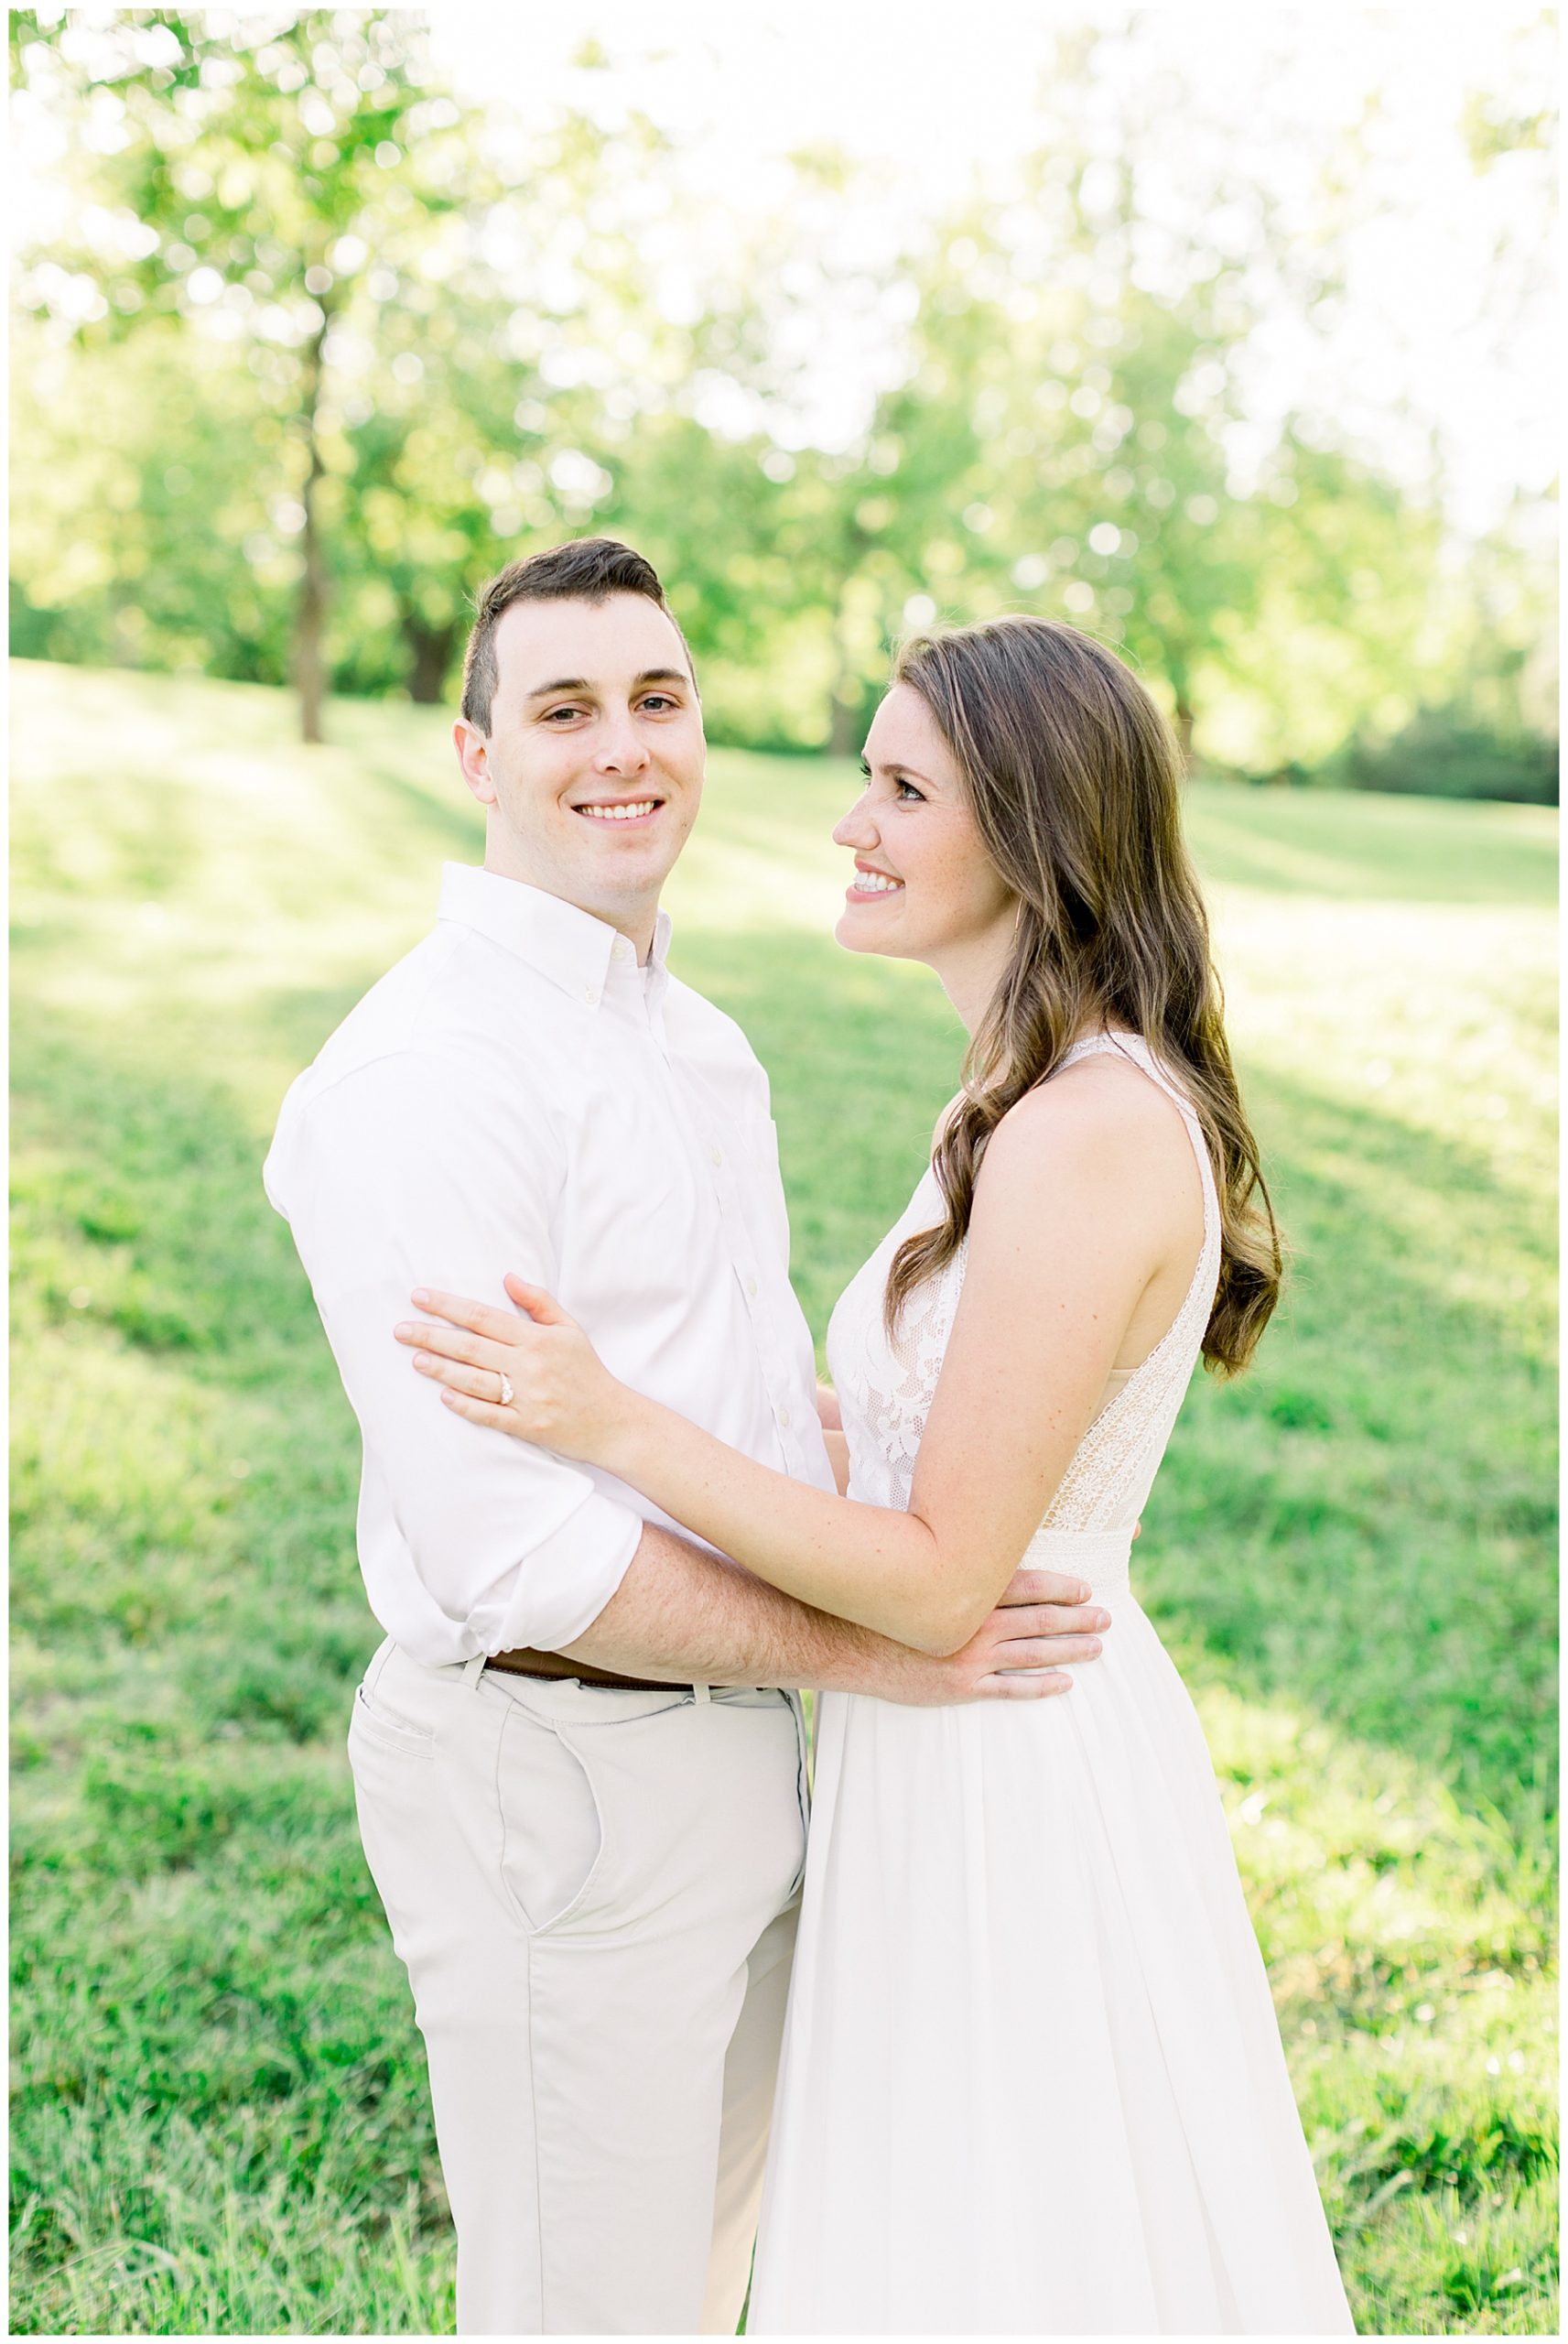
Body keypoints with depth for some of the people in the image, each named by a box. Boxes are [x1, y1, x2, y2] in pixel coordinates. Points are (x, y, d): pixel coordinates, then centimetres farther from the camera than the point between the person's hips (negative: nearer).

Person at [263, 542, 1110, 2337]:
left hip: (743, 1756, 9)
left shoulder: (701, 1042, 12)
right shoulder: (424, 1070, -20)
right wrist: (862, 1649, -19)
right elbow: (503, 1544, -26)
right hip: (558, 1770, -9)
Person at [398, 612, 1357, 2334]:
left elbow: (945, 1581, -22)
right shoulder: (1044, 1102, 6)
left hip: (1011, 1794, -10)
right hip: (984, 1758, 10)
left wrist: (614, 1424, -21)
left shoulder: (1087, 1137, -24)